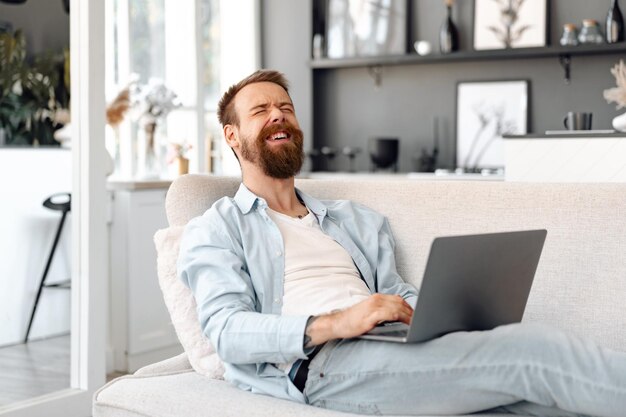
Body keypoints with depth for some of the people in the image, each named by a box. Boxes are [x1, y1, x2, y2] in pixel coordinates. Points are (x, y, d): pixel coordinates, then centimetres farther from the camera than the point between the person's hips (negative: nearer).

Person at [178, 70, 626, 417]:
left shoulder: (357, 220, 30)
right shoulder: (215, 231, 13)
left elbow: (399, 296, 19)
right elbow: (227, 331, -4)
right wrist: (333, 325, -21)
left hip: (393, 347, 6)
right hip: (322, 362, -5)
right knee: (530, 349, -25)